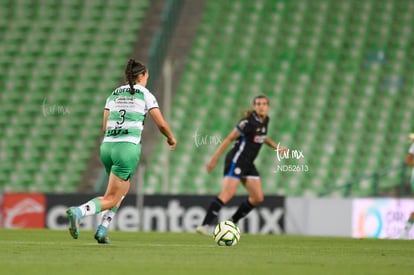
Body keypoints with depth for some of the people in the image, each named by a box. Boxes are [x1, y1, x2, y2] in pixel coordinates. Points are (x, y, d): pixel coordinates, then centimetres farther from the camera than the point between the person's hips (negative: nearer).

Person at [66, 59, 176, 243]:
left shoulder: (114, 94, 17)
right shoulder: (145, 95, 5)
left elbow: (104, 127, 15)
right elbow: (161, 124, 5)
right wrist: (171, 138, 24)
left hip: (107, 145, 5)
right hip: (128, 148, -5)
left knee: (123, 189, 27)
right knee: (111, 199, -4)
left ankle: (103, 229, 13)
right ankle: (78, 212, -30)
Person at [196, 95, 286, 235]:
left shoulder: (265, 121, 7)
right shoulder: (249, 122, -17)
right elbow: (229, 139, -14)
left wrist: (276, 146, 17)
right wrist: (214, 158, -15)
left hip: (248, 164, 9)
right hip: (236, 160, -9)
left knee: (258, 198, 3)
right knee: (227, 194, -21)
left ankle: (231, 223, 13)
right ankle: (205, 225, -24)